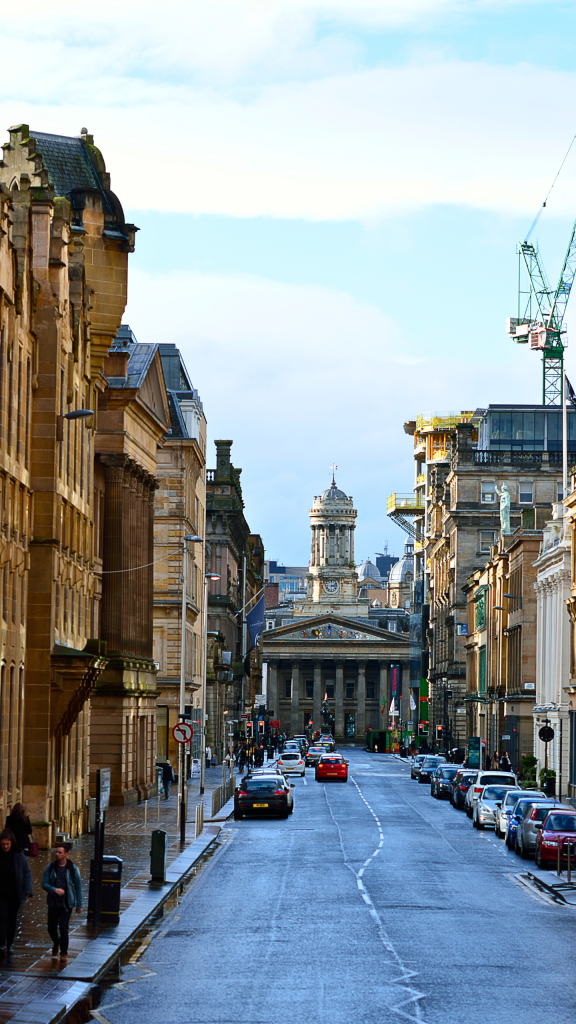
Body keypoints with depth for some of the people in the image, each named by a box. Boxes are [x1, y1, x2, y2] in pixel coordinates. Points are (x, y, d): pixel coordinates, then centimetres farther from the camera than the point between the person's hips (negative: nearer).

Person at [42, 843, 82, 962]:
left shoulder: (73, 869, -6)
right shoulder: (50, 867, -2)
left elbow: (78, 887, 0)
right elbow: (44, 884, -1)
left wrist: (79, 905, 0)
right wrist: (54, 890, -22)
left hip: (67, 903, -3)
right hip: (53, 902, 3)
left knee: (63, 928, -8)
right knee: (51, 927, 8)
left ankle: (64, 953, 10)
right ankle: (56, 943, 40)